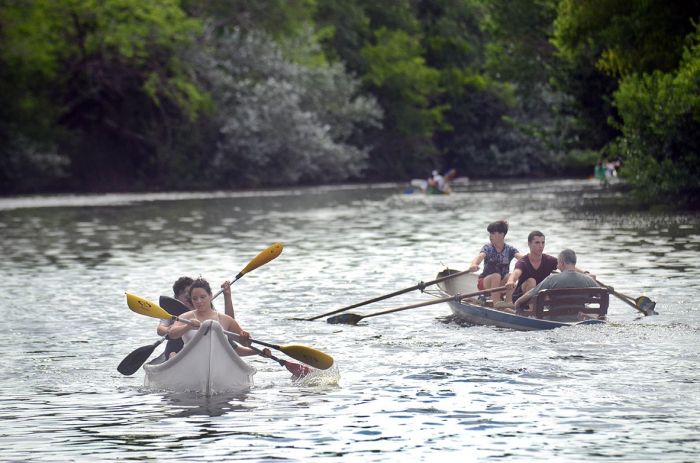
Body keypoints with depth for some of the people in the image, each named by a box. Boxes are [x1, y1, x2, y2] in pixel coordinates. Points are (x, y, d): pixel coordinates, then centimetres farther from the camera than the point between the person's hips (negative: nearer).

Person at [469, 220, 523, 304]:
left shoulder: (509, 249, -2)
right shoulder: (487, 248, -5)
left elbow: (520, 256, -23)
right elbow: (480, 256, -28)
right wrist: (474, 264, -52)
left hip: (502, 284, 1)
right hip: (485, 283, -1)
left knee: (510, 276, -29)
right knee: (496, 276, -32)